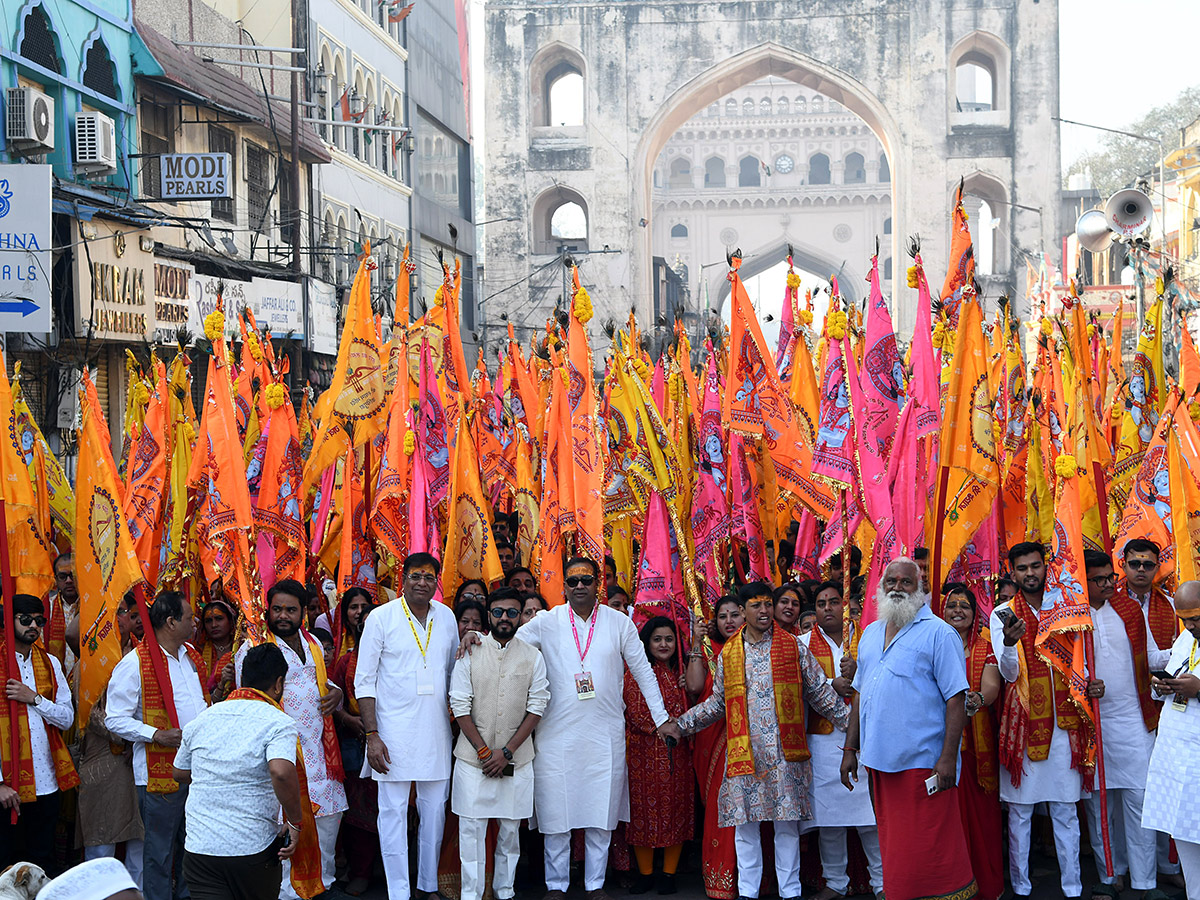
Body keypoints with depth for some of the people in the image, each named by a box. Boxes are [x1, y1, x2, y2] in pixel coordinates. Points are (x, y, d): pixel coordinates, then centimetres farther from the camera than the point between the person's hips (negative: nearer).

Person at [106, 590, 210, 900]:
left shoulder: (193, 657, 13)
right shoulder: (134, 664, -11)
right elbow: (115, 720, -13)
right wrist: (157, 735, -22)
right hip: (160, 772, -7)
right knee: (160, 850, 2)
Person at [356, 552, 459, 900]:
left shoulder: (446, 617, 7)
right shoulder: (381, 617, -5)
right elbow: (364, 680, -4)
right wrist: (372, 735, -9)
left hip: (436, 730, 4)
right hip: (394, 730, -4)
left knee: (434, 809, 9)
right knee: (393, 810, -2)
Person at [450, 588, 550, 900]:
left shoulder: (533, 657, 3)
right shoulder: (469, 653, 0)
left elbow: (536, 707, -1)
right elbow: (460, 706, -2)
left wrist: (507, 751, -8)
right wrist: (484, 751, -8)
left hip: (517, 758, 1)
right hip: (474, 756, -1)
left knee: (510, 827, 7)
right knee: (471, 827, -2)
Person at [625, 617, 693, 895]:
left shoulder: (680, 672, 13)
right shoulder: (635, 673, 2)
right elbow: (636, 713, -6)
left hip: (677, 754, 3)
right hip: (645, 752, -3)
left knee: (676, 808, 1)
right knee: (645, 807, -1)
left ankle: (669, 873, 9)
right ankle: (645, 873, 8)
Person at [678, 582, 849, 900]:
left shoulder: (793, 647, 5)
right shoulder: (728, 653, 10)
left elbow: (819, 692, 9)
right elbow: (717, 703, 18)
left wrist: (851, 722, 6)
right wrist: (681, 725, 15)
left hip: (784, 752, -1)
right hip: (743, 751, 1)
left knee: (787, 824, 1)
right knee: (744, 822, 3)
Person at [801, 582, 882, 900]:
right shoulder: (804, 643, 7)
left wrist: (858, 672, -16)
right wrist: (832, 685, -14)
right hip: (822, 741, 1)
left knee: (870, 818, -3)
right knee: (828, 818, 4)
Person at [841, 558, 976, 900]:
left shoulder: (938, 633, -6)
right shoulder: (870, 634, 14)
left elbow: (956, 699, -11)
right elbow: (860, 694, 20)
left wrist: (948, 757, -17)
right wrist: (851, 748, 15)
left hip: (923, 762, -6)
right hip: (880, 759, 6)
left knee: (927, 853, -4)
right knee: (892, 846, 13)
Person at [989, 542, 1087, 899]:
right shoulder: (1003, 614, 1)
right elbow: (1010, 673, -10)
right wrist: (1009, 642, -29)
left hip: (1063, 722, 2)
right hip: (1022, 722, -2)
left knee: (1066, 811, 3)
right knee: (1019, 811, 2)